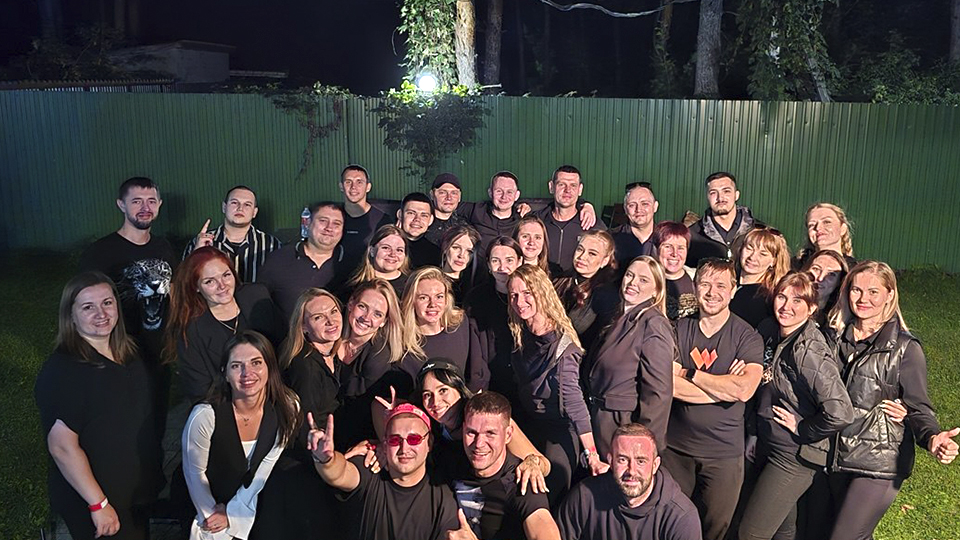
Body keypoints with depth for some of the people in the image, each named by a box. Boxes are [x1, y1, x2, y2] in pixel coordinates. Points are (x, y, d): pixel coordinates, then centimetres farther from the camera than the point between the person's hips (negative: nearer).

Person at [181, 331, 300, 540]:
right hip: (208, 504, -2)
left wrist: (232, 513, -6)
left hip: (252, 503, 2)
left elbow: (265, 469, -8)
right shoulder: (205, 415, -27)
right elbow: (195, 473, -12)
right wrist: (212, 515, -2)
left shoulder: (287, 408, -19)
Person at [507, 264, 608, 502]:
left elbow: (573, 401, -26)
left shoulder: (562, 343, -23)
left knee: (549, 497, -3)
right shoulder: (521, 334, -2)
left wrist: (592, 455, -28)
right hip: (531, 423, 6)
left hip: (561, 428, -6)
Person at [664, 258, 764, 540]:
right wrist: (725, 386, -16)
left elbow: (744, 390, -21)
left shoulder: (747, 337, -5)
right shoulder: (678, 329, 0)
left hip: (723, 453, -1)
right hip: (675, 446, 2)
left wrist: (690, 374, -13)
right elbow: (668, 385, -13)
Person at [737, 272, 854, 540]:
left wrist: (802, 429, -19)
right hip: (767, 445, 8)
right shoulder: (769, 332, 0)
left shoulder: (809, 352, -25)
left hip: (795, 455, -8)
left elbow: (840, 413, -32)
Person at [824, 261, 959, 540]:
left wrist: (932, 437, -28)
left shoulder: (905, 348, -8)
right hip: (836, 459, 5)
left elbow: (918, 408, -9)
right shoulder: (835, 337, 5)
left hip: (878, 466, -5)